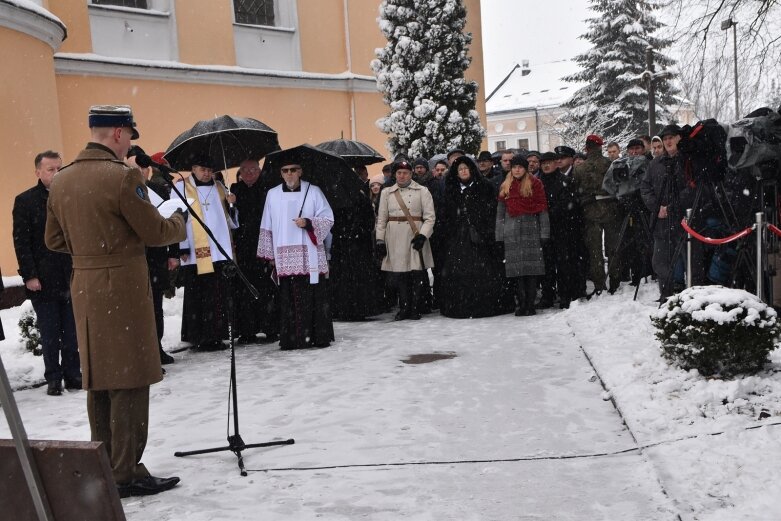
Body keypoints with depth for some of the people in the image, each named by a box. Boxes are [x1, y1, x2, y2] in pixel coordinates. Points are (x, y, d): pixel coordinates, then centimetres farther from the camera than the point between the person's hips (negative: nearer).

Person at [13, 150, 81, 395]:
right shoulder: (25, 201, 0)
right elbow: (21, 241, -2)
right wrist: (29, 275, -9)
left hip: (71, 278, 2)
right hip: (43, 280, -2)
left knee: (72, 334, 7)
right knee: (50, 334, 4)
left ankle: (72, 374, 18)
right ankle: (53, 378, 14)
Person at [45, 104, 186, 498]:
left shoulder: (61, 180, 9)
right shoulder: (123, 176, -15)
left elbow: (54, 239, 15)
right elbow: (155, 233, -10)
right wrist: (180, 221, 9)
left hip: (83, 288, 8)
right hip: (123, 288, -8)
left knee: (98, 380, 15)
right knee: (129, 381, 0)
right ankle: (127, 473, 5)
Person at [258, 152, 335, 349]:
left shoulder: (313, 191, 4)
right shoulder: (272, 194, 10)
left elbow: (328, 219, 4)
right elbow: (266, 227, 13)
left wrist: (309, 222, -13)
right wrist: (269, 254, 12)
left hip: (310, 255, -1)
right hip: (285, 258, 1)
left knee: (314, 298, -1)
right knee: (288, 299, -1)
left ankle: (319, 337, 8)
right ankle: (291, 339, 4)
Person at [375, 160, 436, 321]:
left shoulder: (422, 191, 4)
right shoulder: (386, 192, 12)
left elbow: (430, 217, 0)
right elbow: (381, 219, 13)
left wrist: (423, 235, -12)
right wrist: (380, 240, 5)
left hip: (415, 236, -2)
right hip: (394, 238, 2)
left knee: (415, 273, -2)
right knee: (397, 275, 1)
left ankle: (414, 308, 10)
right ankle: (404, 308, 12)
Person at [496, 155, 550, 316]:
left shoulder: (535, 184, 5)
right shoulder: (505, 187, 14)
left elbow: (542, 209, 2)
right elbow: (500, 213, 14)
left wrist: (544, 233, -4)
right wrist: (499, 236, 8)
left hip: (531, 229, -2)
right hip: (512, 232, 2)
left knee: (531, 267, -5)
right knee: (516, 269, 0)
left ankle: (530, 304, 0)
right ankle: (521, 303, 6)